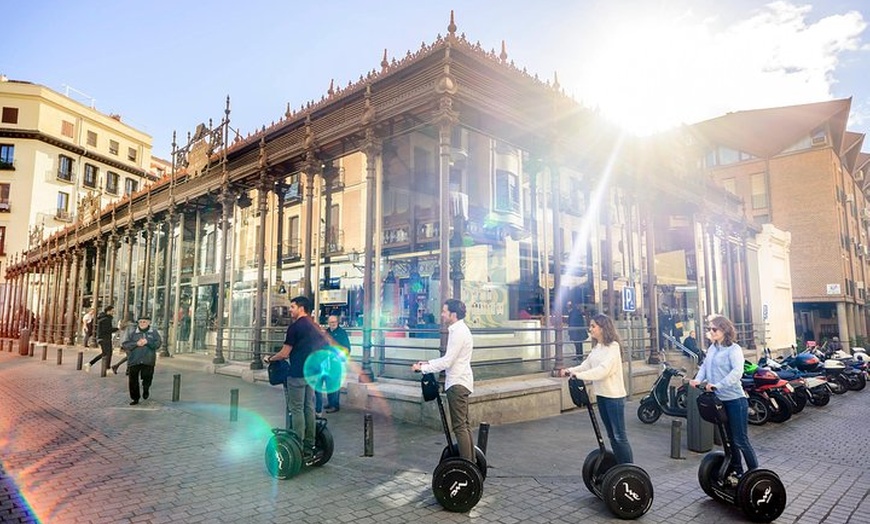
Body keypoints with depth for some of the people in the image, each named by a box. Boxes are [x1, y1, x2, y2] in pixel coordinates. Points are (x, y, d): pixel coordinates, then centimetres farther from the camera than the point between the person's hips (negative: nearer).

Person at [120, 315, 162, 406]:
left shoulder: (154, 332, 5)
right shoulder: (131, 332, 5)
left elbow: (157, 344, -5)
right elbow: (125, 345, -1)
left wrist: (147, 342, -19)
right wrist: (136, 344, -15)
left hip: (148, 361, -1)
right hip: (133, 360, 1)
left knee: (147, 377, -6)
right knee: (133, 381, 5)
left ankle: (146, 389, 28)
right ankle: (135, 398, 21)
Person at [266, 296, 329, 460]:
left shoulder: (295, 327, -12)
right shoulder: (314, 327, 11)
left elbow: (284, 354, -11)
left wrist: (270, 358, 7)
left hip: (298, 374, -8)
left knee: (296, 410, -2)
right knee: (309, 408, 10)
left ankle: (298, 449, 1)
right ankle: (309, 448, 16)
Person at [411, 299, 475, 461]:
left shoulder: (459, 332, -18)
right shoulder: (459, 330, 14)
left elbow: (447, 362, -21)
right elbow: (449, 358, 22)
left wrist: (423, 368, -15)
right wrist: (428, 363, 15)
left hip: (457, 383, -11)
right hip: (459, 382, 11)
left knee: (459, 426, -7)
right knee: (464, 425, 15)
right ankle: (471, 460, 23)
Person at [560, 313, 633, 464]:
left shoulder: (613, 346, -16)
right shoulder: (596, 347, 10)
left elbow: (603, 370, -26)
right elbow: (586, 365, 6)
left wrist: (578, 375, -31)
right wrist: (570, 370, -11)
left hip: (614, 396, -8)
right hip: (601, 395, 8)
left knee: (620, 436, -1)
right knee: (611, 435, 16)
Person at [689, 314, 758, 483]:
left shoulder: (734, 349, -13)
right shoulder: (712, 348, 8)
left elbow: (737, 371, -26)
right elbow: (705, 366, 9)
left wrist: (718, 385, -33)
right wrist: (698, 379, -11)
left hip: (735, 399, -7)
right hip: (718, 400, 7)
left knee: (741, 440, 0)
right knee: (729, 439, 18)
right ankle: (737, 472, 32)